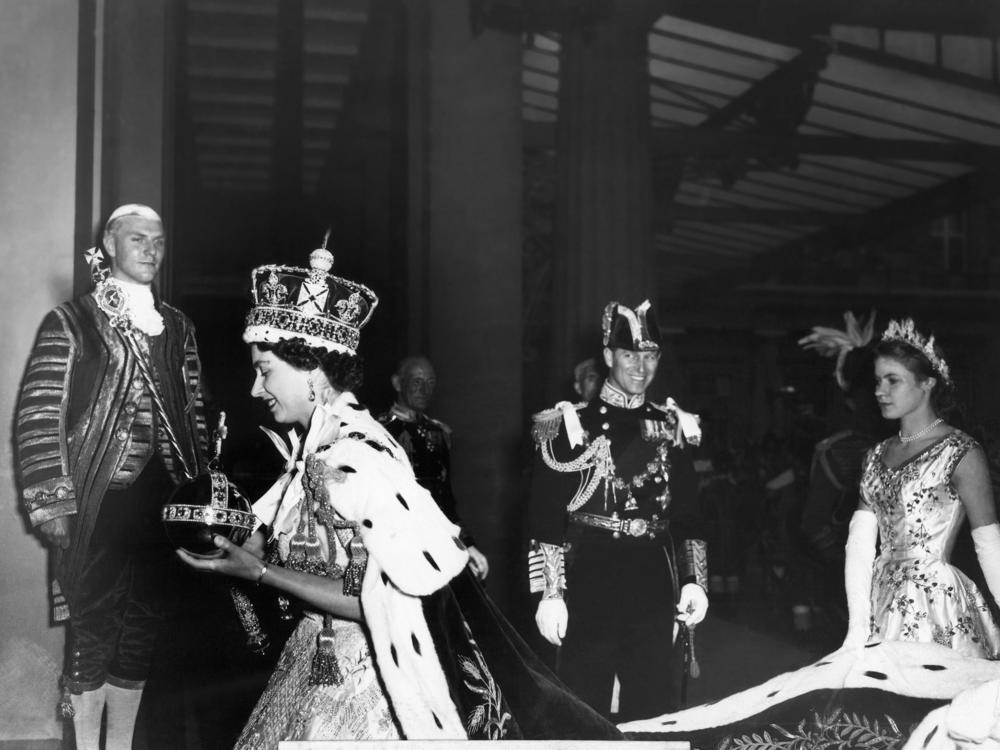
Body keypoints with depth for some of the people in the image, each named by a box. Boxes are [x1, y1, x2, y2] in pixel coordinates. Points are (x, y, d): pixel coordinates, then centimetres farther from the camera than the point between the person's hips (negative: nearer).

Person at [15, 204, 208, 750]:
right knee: (93, 631, 2)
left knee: (143, 628, 11)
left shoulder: (176, 327, 12)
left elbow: (193, 413, 14)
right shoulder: (69, 323, -2)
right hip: (95, 506, -4)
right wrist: (53, 504, -12)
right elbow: (39, 416, -6)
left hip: (160, 503, 5)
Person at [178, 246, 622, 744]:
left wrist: (255, 571, -19)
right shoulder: (316, 443, 2)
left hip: (362, 680, -8)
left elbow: (373, 603, -22)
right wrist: (241, 545, -3)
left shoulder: (351, 457, -24)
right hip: (323, 661, 8)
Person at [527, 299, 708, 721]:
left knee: (657, 710, 9)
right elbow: (545, 519, -5)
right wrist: (550, 593, -12)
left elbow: (688, 516, 14)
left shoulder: (670, 429, 10)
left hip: (655, 590, 4)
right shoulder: (571, 426, -3)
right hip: (589, 587, -3)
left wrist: (694, 581, 4)